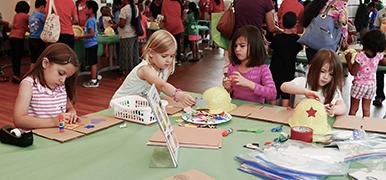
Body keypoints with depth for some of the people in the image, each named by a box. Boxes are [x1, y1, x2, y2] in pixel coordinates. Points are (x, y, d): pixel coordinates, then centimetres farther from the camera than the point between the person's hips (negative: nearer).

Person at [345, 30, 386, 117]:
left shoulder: (360, 56, -23)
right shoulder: (379, 55, -9)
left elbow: (353, 72, -17)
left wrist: (348, 59, -10)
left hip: (359, 84, -4)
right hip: (371, 85, 4)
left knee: (353, 109, 8)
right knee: (366, 109, 14)